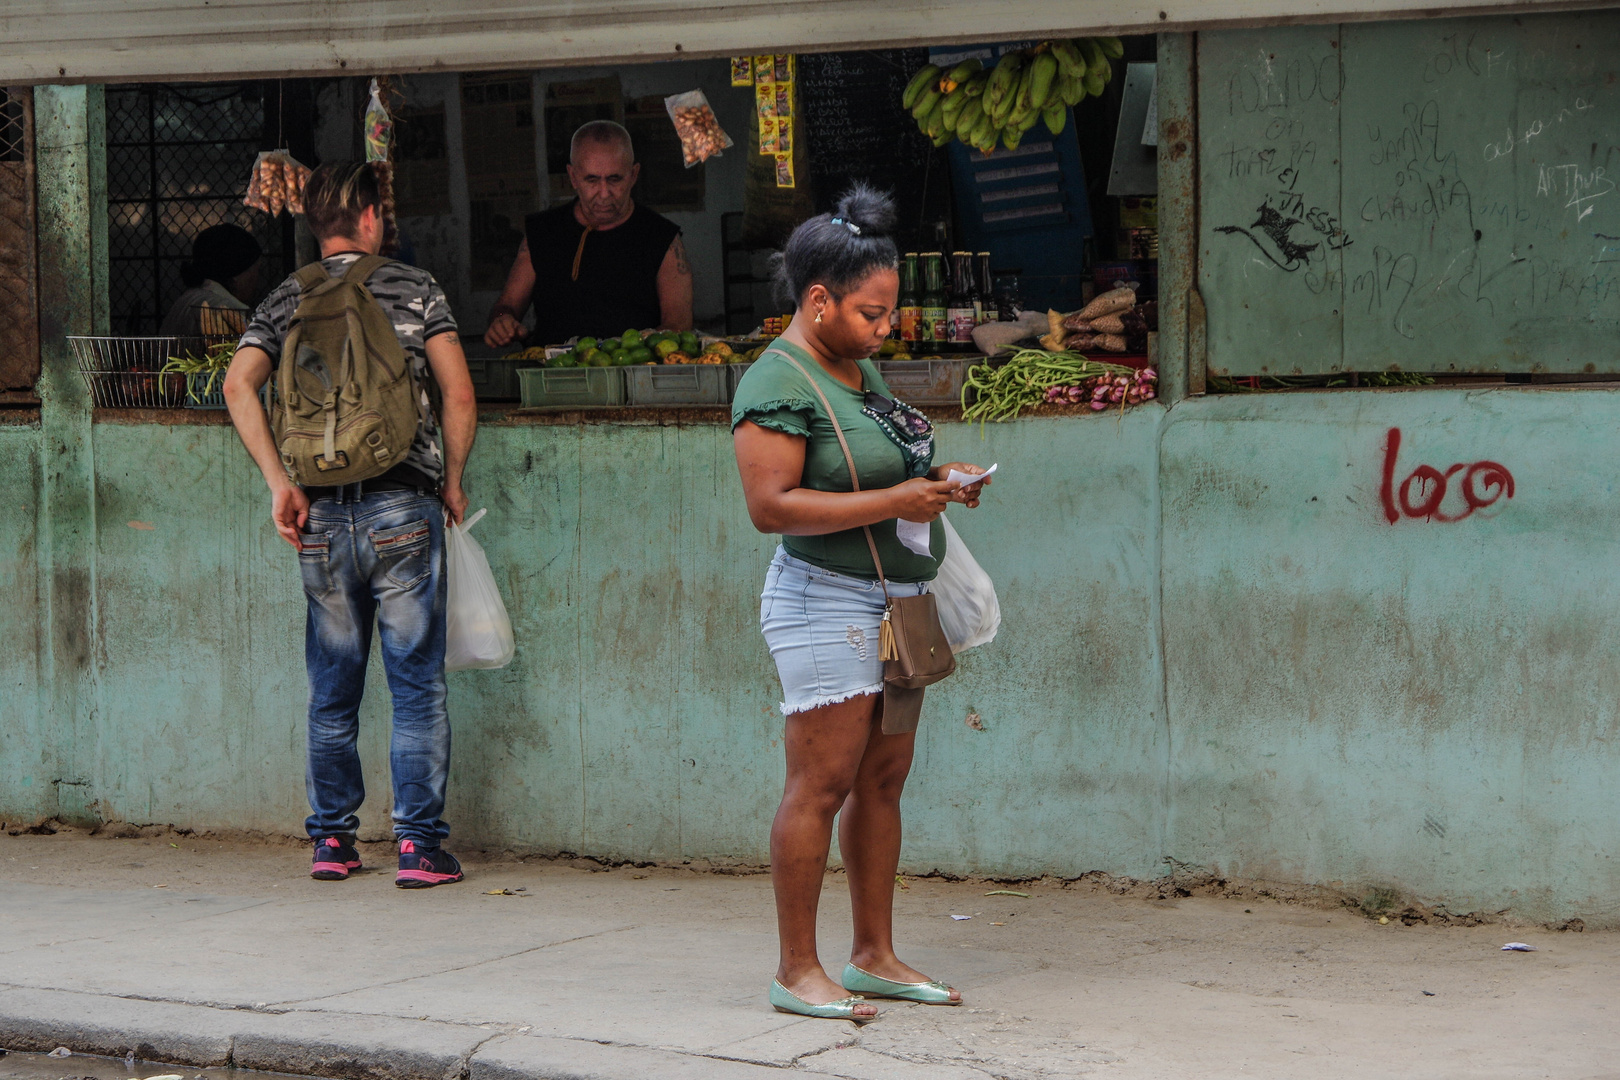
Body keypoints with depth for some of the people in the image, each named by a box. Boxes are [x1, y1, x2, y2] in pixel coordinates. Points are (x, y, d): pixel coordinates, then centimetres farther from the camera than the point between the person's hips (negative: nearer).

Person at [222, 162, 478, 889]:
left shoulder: (285, 302, 9)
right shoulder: (414, 289, 1)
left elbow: (239, 384, -5)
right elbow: (459, 394, -5)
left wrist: (279, 483, -5)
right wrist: (452, 479, 8)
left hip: (321, 515, 3)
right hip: (402, 508, -3)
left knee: (332, 689, 12)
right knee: (417, 683, 1)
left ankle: (331, 840, 15)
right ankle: (419, 844, -2)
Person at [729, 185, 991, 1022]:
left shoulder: (858, 369, 15)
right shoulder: (778, 385, -13)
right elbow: (771, 505, -22)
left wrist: (936, 478, 8)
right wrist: (893, 501, -22)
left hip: (893, 601, 9)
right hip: (826, 605, -9)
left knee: (883, 781, 10)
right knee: (822, 785, -8)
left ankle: (874, 957, 17)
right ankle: (796, 971, -3)